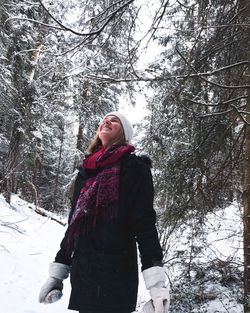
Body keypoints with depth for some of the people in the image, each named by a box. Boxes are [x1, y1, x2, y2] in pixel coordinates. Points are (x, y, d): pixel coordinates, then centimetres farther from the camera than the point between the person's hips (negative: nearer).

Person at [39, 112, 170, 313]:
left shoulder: (134, 168, -6)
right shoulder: (86, 171, 12)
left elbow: (145, 223, -13)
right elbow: (74, 223, 15)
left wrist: (156, 282, -21)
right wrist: (58, 272, 14)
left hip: (116, 279, -6)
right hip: (81, 275, 6)